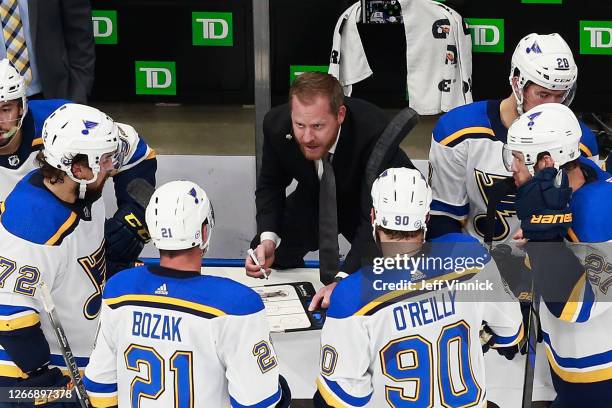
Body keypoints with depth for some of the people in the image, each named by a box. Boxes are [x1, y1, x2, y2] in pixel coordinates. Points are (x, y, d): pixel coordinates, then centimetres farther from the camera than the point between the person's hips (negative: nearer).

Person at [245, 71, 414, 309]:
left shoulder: (373, 131, -41)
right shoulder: (277, 124, -27)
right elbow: (270, 185, -8)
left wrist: (343, 280, -51)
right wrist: (268, 239, -27)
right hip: (313, 200, 3)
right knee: (259, 261, -4)